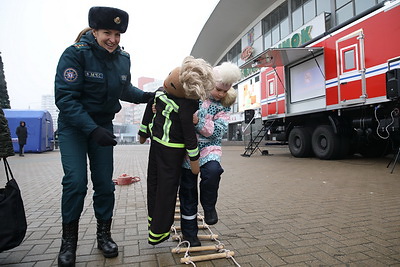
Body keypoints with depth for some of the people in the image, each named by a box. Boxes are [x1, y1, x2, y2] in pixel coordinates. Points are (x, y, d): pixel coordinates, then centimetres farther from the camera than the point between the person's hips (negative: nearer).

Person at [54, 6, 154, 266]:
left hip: (103, 125, 4)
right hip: (73, 125, -3)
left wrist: (146, 96, -7)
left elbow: (125, 89, 12)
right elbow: (66, 98, -22)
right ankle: (69, 239, 12)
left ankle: (104, 234, 22)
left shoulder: (123, 58, -2)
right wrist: (92, 129, -31)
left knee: (105, 182, 3)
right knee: (76, 180, -11)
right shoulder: (75, 54, -16)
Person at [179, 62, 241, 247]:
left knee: (212, 170, -32)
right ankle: (189, 233, 26)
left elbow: (218, 130, -11)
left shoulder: (224, 105, -1)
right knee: (188, 190, 6)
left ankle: (208, 206, 1)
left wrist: (198, 121, -26)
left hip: (209, 146, 1)